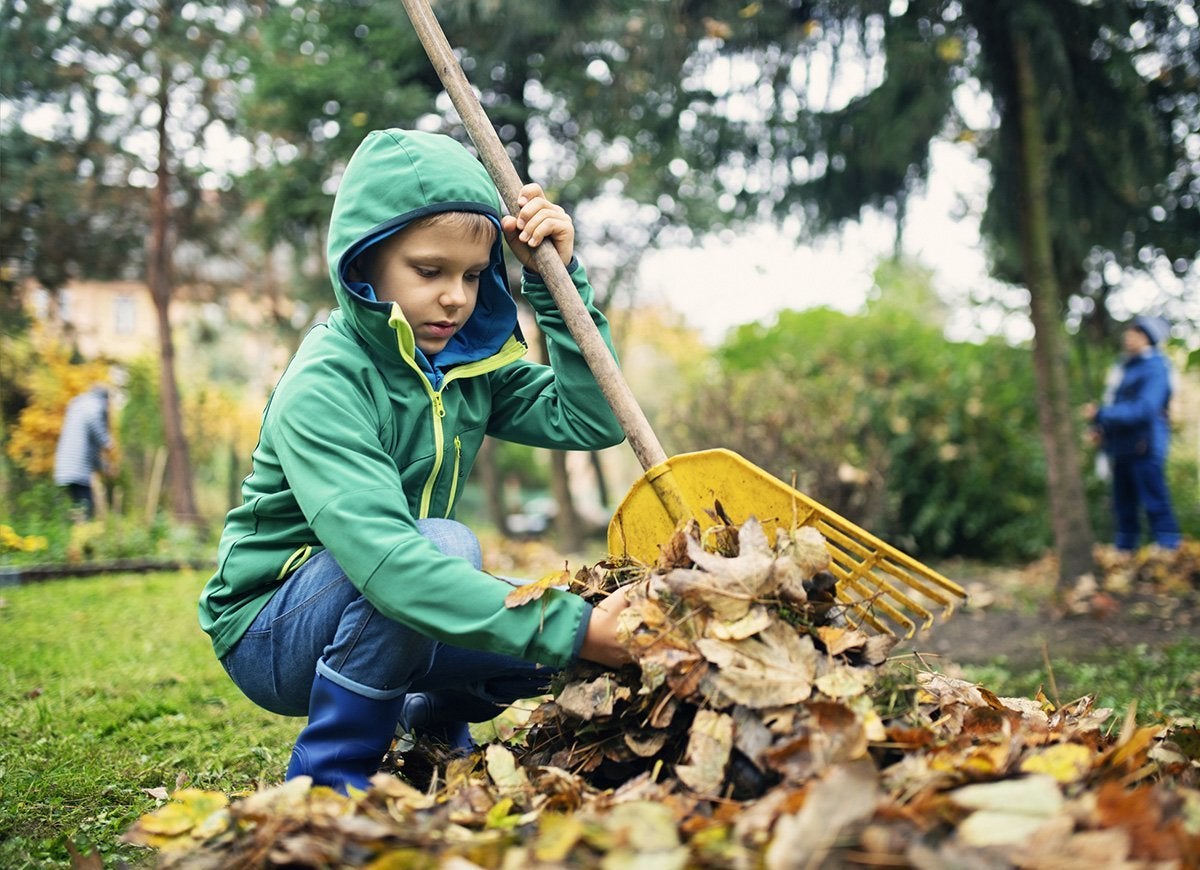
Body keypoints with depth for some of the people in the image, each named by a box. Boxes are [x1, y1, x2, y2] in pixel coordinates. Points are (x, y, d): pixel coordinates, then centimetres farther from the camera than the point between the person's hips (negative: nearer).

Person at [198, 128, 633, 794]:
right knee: (443, 541, -33)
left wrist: (557, 282, -18)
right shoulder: (320, 387, -26)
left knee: (567, 638, -10)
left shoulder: (472, 362, -4)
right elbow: (386, 561, -39)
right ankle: (326, 778, -17)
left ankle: (434, 715, 20)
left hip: (387, 619, 7)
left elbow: (592, 421, -10)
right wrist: (572, 628, -45)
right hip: (270, 632, -7)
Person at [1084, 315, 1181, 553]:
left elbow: (1144, 409, -21)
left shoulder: (1155, 367, -10)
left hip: (1144, 448, -8)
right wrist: (1100, 427, 6)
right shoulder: (1123, 365, 16)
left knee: (1156, 504, -8)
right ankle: (1125, 553, 21)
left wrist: (1100, 414, -21)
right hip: (1121, 448, 8)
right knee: (1123, 507, 13)